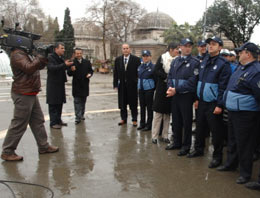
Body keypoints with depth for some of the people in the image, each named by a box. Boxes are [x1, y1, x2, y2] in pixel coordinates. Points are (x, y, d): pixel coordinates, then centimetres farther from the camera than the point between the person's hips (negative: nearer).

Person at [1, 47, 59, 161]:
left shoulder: (26, 53, 15)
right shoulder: (17, 54, -15)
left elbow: (38, 66, 19)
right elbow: (29, 68, -28)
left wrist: (43, 59, 1)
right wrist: (41, 57, -23)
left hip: (31, 94, 10)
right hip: (23, 95, -10)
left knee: (38, 121, 14)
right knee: (19, 125, -3)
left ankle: (43, 146, 24)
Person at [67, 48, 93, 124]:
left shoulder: (87, 62, 7)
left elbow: (91, 70, 13)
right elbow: (69, 74, -8)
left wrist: (90, 74, -9)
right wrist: (71, 70, -29)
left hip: (85, 85, 4)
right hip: (76, 85, -4)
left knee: (83, 101, 14)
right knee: (77, 101, -4)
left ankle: (81, 115, 28)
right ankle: (78, 117, -3)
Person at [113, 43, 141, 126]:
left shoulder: (136, 59, -3)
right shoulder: (118, 60, 6)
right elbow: (115, 73, 6)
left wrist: (138, 83, -7)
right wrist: (115, 84, 1)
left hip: (132, 85, -3)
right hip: (122, 85, 3)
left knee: (133, 103, 4)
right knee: (122, 103, 9)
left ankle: (134, 120, 15)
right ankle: (123, 119, 23)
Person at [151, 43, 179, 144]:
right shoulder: (162, 58, -3)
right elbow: (156, 71, -8)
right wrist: (167, 76, -15)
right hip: (161, 89, -3)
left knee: (167, 113, 8)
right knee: (158, 113, 0)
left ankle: (165, 135, 17)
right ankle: (154, 136, 7)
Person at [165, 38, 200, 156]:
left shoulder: (194, 62, -7)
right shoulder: (175, 61, 12)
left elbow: (192, 81, -15)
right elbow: (170, 76, 11)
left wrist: (176, 89, -17)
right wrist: (170, 87, -9)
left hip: (186, 96, -6)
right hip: (175, 95, 6)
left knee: (187, 121, 4)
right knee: (176, 120, 14)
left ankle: (186, 146, 17)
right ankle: (177, 142, 30)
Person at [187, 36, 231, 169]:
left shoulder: (223, 64, -11)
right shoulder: (204, 62, 11)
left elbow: (223, 87, -14)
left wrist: (219, 105, -17)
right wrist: (197, 98, 13)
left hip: (214, 103, -7)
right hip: (202, 102, 7)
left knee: (216, 131, 3)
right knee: (199, 127, 16)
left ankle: (217, 156, 16)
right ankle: (199, 149, 34)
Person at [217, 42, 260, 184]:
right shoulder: (241, 68, 11)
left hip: (245, 115, -10)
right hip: (233, 111, 10)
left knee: (244, 144, 2)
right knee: (232, 140, 22)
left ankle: (245, 173, 16)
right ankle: (231, 164, 39)